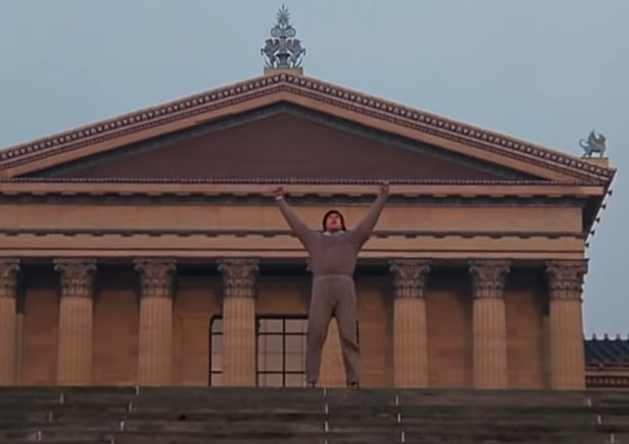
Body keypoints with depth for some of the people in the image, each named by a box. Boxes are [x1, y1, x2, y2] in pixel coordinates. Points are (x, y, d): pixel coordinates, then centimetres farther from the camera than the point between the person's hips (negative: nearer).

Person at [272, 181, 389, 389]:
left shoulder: (352, 238, 26)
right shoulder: (315, 238, 28)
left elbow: (370, 218, 23)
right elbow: (294, 221, 32)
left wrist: (382, 196, 19)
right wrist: (280, 200, 35)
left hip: (345, 288, -1)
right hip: (321, 287, 1)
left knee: (348, 335, -8)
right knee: (315, 335, -8)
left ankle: (353, 381, -12)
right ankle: (311, 381, -10)